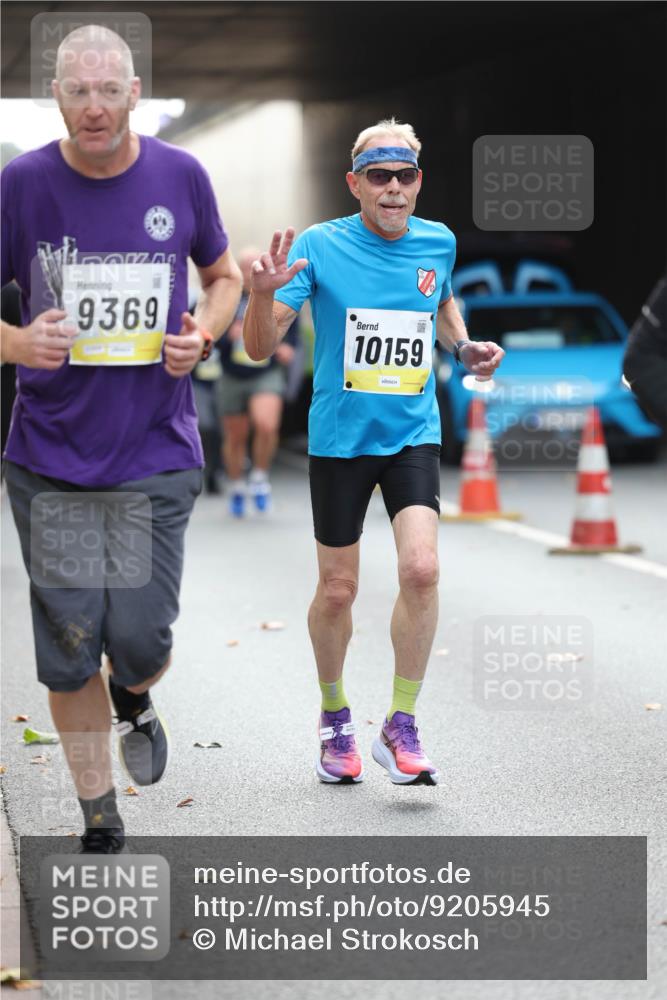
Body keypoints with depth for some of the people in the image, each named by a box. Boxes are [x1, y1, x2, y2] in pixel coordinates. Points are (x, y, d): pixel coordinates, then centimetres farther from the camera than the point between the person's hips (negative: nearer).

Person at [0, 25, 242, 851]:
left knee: (140, 641, -6)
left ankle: (133, 701, 32)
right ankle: (100, 826, 19)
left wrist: (203, 333, -5)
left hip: (156, 456, 0)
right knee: (69, 653, 2)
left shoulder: (180, 177, 0)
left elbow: (224, 274, 16)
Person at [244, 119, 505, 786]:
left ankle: (401, 728, -5)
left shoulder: (438, 243, 2)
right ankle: (334, 715, 32)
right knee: (338, 588, 6)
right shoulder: (320, 246, -9)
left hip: (413, 435, 2)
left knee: (420, 568, -18)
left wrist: (464, 347, 7)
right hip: (339, 439, -2)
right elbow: (260, 347, -12)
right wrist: (264, 294, -31)